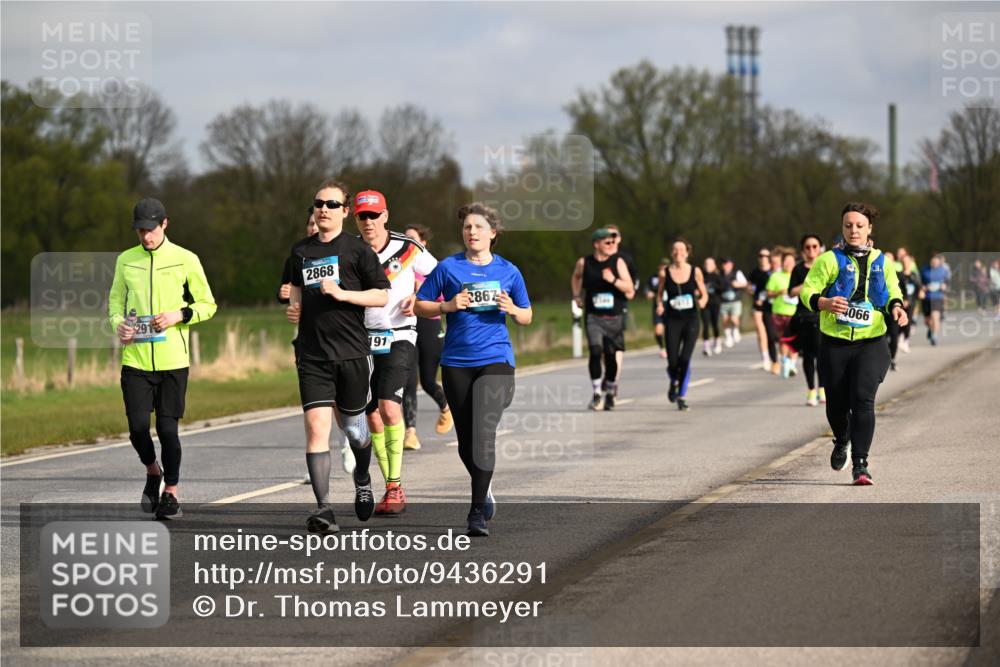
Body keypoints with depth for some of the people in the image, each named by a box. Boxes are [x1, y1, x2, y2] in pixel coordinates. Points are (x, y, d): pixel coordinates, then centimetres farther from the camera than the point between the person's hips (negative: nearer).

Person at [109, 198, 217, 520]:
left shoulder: (185, 260, 1)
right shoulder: (125, 260, 9)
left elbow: (207, 304, 6)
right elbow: (115, 300, 19)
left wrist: (178, 315, -11)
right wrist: (118, 323, -2)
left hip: (173, 360, -2)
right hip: (135, 358, 2)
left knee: (168, 428, -2)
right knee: (138, 428, -6)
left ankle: (171, 492, 14)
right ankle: (152, 472, 24)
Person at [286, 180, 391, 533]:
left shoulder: (358, 249, -2)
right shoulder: (300, 251, 11)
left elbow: (383, 295, -4)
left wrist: (342, 293, -15)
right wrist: (294, 305, 9)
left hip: (352, 352, -2)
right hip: (312, 355, 2)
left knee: (353, 424, 11)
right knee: (316, 426, -12)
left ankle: (362, 480, 43)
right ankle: (323, 509, -16)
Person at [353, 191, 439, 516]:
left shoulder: (408, 249, -3)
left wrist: (419, 298, -7)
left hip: (399, 339, -3)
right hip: (363, 340, 3)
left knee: (389, 407, -21)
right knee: (373, 417, 2)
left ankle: (395, 485, -14)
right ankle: (393, 490, 12)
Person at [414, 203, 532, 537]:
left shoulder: (508, 271, 7)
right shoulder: (448, 267, 4)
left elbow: (527, 317, 16)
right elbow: (420, 306, 7)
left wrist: (513, 309, -6)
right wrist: (448, 306, -10)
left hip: (496, 359, -1)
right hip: (456, 361, 1)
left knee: (484, 432, -16)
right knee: (466, 440, 7)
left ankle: (478, 512, -14)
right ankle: (484, 490, 34)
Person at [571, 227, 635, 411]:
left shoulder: (618, 262, -3)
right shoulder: (584, 263, 0)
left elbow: (630, 291, -8)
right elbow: (576, 277, 25)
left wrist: (613, 280, -21)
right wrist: (577, 296, 15)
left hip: (614, 318, 1)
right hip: (593, 317, -1)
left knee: (612, 358, 4)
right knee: (595, 351, -20)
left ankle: (609, 392, 26)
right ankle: (597, 393, -14)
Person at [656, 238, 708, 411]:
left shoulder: (695, 272, 0)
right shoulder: (665, 273, 0)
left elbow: (704, 293, 10)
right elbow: (660, 294, 12)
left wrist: (702, 301, -12)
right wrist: (659, 305, -9)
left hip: (691, 319, 0)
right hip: (672, 320, 0)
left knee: (685, 359, -12)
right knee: (673, 362, -4)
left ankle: (682, 397, -1)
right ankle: (674, 382, 32)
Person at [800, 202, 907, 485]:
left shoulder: (881, 262, 11)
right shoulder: (829, 260, 1)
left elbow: (892, 292, 13)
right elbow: (808, 290, -7)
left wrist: (896, 307, -12)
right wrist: (825, 303, -30)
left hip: (871, 343, 0)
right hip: (834, 344, 0)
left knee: (863, 399, -16)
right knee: (836, 403, 8)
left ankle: (860, 463, -15)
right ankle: (842, 441, 41)